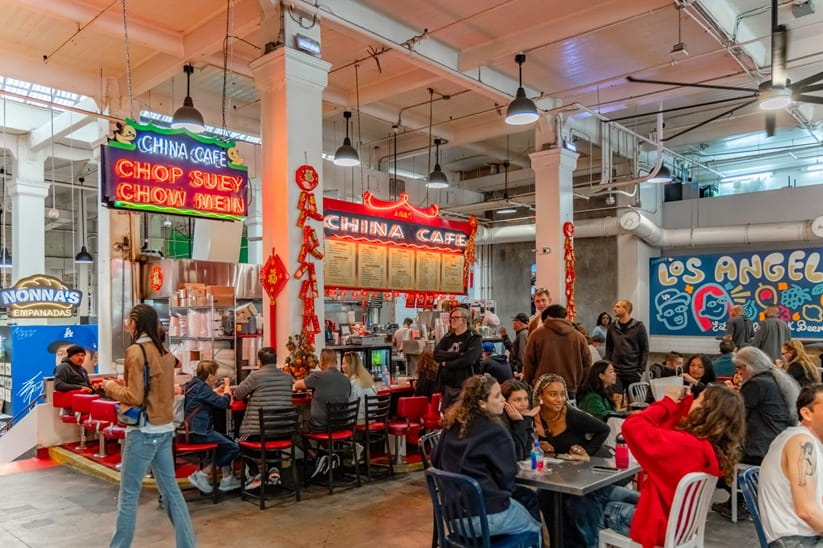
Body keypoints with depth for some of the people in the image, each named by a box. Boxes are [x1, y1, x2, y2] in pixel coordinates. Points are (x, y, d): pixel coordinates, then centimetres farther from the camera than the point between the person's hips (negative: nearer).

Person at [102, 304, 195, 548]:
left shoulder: (136, 351, -13)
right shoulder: (165, 353, 9)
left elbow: (134, 398, -16)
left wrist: (111, 387, 0)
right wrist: (124, 385, 16)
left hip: (144, 431, -8)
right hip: (165, 428, 8)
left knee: (128, 495, 5)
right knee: (171, 489, 12)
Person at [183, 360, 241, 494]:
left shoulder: (193, 384, 12)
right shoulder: (201, 387, -17)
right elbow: (223, 403, -20)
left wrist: (216, 391, 23)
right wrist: (227, 392, -1)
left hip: (191, 430, 11)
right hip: (199, 432, -11)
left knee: (226, 442, 23)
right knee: (233, 447, -10)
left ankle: (227, 478, 20)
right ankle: (201, 474, -5)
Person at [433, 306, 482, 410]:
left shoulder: (474, 338, -6)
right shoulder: (447, 337, 12)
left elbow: (467, 360, -20)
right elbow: (436, 355, -2)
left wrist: (446, 363, -7)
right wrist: (457, 354, -15)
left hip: (465, 387, -6)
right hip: (447, 386, 6)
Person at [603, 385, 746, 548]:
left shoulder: (686, 444, -34)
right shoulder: (716, 447, -8)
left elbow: (632, 426, -35)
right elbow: (671, 435, 10)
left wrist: (669, 402, -22)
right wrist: (683, 402, -3)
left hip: (661, 526, -8)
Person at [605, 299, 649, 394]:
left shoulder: (639, 326, -3)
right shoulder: (612, 327, 6)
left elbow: (645, 349, -2)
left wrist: (641, 370, -7)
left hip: (633, 372, -2)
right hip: (615, 372, 2)